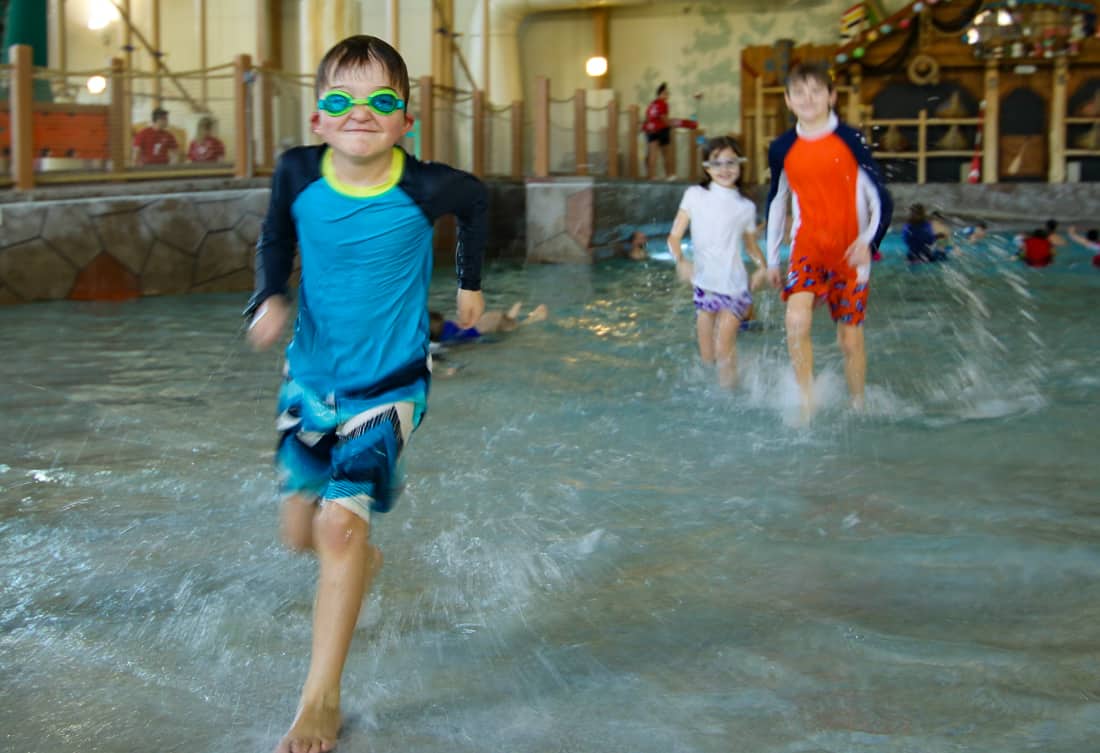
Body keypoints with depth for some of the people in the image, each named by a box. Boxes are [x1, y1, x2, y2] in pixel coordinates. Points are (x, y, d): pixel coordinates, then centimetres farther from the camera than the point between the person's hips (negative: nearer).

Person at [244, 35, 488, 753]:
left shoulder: (423, 188, -20)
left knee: (342, 524, -18)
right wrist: (270, 296, -13)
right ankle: (361, 560, 52)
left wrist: (471, 281, 16)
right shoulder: (297, 173, -13)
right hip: (311, 375, 4)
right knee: (301, 528, 14)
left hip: (388, 382, -4)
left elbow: (476, 200, 4)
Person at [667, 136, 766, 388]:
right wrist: (680, 261, -20)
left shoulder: (746, 207, 4)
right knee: (706, 356, 5)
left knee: (723, 349, -15)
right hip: (704, 283, 1)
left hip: (734, 285, -1)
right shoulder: (695, 195, 2)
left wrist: (765, 267, -4)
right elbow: (675, 236, 1)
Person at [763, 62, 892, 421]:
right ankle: (807, 401, -11)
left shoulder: (850, 141, -6)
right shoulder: (782, 149, 3)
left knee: (851, 337, 6)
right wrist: (772, 259, 19)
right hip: (806, 247, 2)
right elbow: (776, 203, 17)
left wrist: (868, 241, -21)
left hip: (849, 252, -1)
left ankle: (857, 407, 27)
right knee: (796, 319, -23)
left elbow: (880, 198, -5)